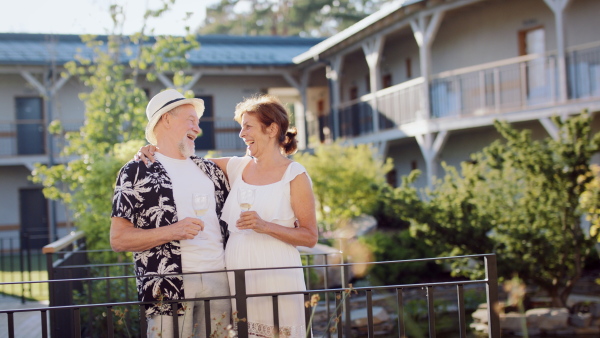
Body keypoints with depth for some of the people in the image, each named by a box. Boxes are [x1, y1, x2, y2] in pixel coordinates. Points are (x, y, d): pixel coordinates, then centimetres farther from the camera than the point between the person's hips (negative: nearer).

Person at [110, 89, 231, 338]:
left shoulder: (210, 170, 18)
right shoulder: (137, 172, 1)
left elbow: (228, 218, 23)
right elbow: (118, 239, -4)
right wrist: (172, 231, -16)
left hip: (219, 281, 5)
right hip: (170, 287, -4)